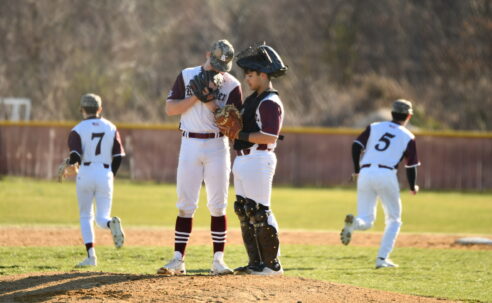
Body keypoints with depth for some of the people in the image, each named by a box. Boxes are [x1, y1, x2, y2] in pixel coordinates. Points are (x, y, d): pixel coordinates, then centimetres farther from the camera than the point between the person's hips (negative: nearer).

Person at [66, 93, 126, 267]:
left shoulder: (78, 130, -2)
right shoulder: (111, 128, 9)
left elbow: (75, 156, -13)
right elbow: (118, 156, 5)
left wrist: (69, 166, 5)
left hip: (86, 174, -2)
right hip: (105, 174, 2)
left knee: (86, 217, 13)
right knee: (102, 218, 7)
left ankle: (91, 255, 0)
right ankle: (111, 223, -31)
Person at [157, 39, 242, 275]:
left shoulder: (232, 85, 2)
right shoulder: (186, 76, 5)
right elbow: (170, 108, -1)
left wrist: (214, 105, -18)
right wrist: (196, 97, -12)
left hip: (217, 147, 0)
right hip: (190, 144, 0)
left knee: (218, 205, 0)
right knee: (185, 205, -1)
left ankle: (218, 260, 3)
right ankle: (178, 260, -2)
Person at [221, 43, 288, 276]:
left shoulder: (270, 102, -13)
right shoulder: (252, 99, 18)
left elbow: (270, 136, -22)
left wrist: (240, 135, -22)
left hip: (258, 159, -10)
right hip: (242, 159, 10)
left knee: (259, 212, -9)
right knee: (244, 210, 10)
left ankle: (272, 264, -5)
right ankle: (256, 263, 15)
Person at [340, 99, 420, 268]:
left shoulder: (374, 127, 16)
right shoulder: (408, 137, 9)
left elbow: (356, 146, 6)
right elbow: (411, 166, 8)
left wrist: (356, 170, 18)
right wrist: (413, 187, 25)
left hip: (365, 174, 3)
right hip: (386, 174, -3)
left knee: (366, 221, 9)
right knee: (393, 219, 15)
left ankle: (352, 223, -28)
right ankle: (382, 258, 2)